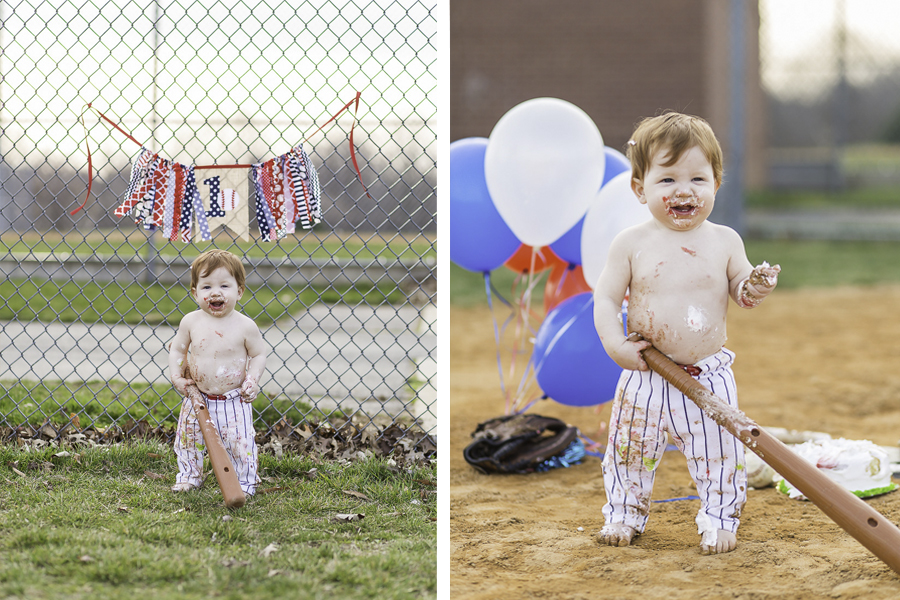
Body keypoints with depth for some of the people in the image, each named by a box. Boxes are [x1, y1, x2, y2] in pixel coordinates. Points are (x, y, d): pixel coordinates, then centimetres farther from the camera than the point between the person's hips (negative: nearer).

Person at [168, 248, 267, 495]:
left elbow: (258, 355, -1)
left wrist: (252, 380, -14)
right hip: (197, 398, 3)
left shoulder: (245, 326, -13)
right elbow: (177, 349, 6)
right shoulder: (191, 322, -7)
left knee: (240, 442, -1)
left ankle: (245, 482, 17)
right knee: (188, 439, 14)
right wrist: (177, 376, -5)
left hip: (233, 402, -3)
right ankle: (189, 476, 34)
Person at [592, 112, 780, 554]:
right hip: (646, 376, 0)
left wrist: (754, 288, -19)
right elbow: (606, 298, -4)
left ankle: (718, 518, 23)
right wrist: (614, 343, -17)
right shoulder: (631, 244, -6)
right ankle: (624, 513, 32)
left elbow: (740, 293, 4)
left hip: (709, 376, 0)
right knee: (631, 450, 12)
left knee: (718, 453, 4)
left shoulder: (725, 242, -2)